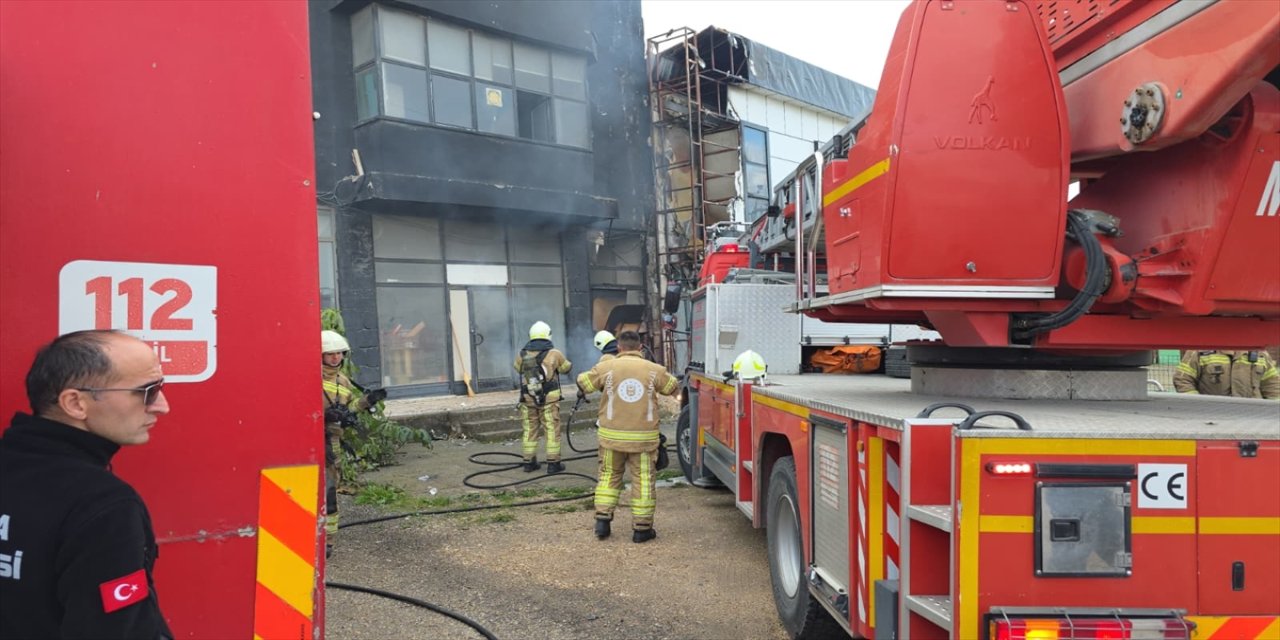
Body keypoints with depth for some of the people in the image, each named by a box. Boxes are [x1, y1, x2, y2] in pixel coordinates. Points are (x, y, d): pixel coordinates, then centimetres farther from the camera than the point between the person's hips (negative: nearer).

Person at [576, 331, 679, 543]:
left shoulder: (605, 367, -4)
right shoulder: (654, 370, -3)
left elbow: (582, 384, 9)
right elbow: (673, 387, 12)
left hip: (611, 435, 1)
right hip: (643, 436, -1)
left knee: (609, 476, 18)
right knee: (643, 480, 7)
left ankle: (602, 520, 17)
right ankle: (641, 529, 12)